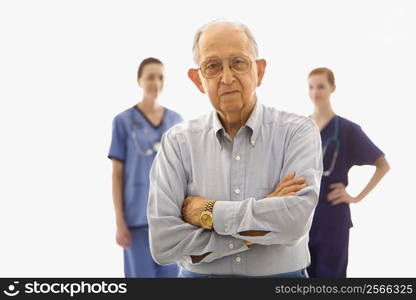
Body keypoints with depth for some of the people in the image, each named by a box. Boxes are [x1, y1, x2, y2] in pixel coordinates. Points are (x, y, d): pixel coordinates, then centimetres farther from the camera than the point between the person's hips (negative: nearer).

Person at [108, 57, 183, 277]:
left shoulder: (176, 120, 8)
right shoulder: (124, 121, -2)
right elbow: (117, 174, -3)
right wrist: (119, 221, -8)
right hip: (139, 214, -3)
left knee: (169, 274, 6)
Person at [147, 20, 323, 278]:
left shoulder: (298, 131, -9)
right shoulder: (178, 142, -7)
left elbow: (295, 220, -24)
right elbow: (163, 243, -16)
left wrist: (208, 212, -17)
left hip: (282, 274, 0)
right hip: (199, 275, 1)